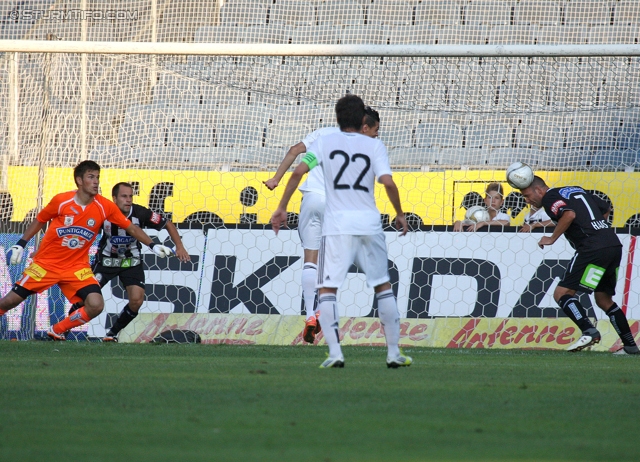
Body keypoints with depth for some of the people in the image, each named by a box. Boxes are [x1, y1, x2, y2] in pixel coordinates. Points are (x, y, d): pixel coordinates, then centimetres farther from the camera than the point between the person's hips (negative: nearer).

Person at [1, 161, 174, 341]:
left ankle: (57, 331, 4)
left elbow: (131, 228, 0)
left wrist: (153, 245, -9)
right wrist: (20, 245, -1)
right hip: (46, 263, -2)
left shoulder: (105, 207, -9)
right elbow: (39, 221, 3)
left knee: (96, 305, -18)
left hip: (77, 267, 2)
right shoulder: (61, 201, -13)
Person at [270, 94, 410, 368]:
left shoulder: (324, 143, 5)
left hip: (337, 227, -2)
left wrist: (282, 208, 1)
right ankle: (394, 353, 15)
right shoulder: (375, 146, 5)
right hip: (369, 225, 2)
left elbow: (298, 172, -6)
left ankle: (335, 353, -14)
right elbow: (387, 181, -8)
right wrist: (399, 214, 6)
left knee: (327, 289, 1)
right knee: (383, 286, 15)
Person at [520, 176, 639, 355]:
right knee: (604, 299, 20)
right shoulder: (576, 190, 24)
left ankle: (589, 331, -25)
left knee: (562, 293, -7)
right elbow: (606, 209, 30)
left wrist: (552, 238, -10)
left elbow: (569, 214, -21)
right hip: (615, 245, 9)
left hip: (593, 249, -9)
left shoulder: (550, 197, -1)